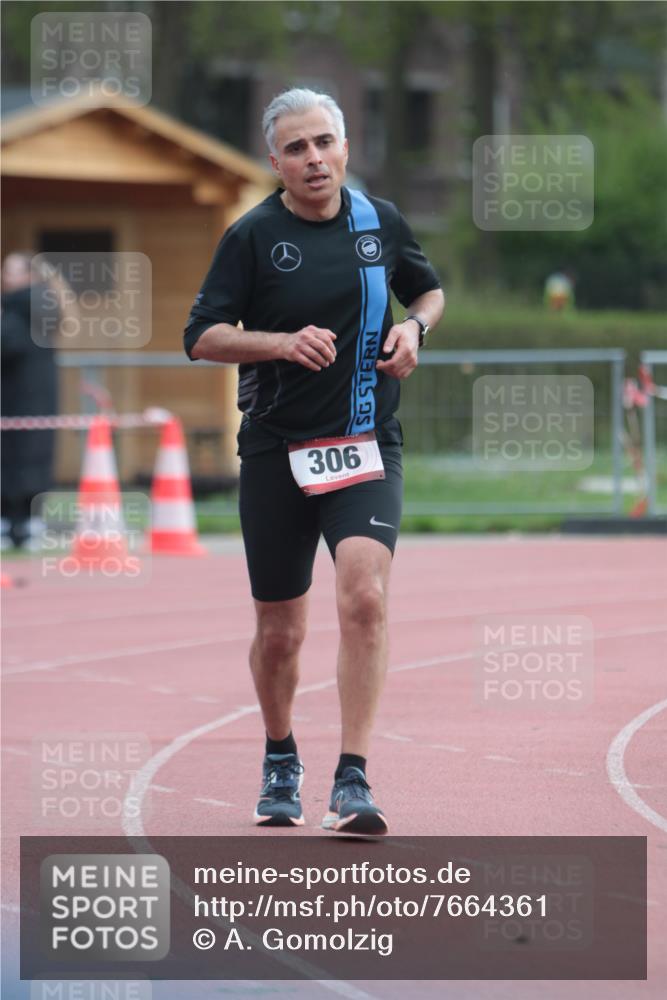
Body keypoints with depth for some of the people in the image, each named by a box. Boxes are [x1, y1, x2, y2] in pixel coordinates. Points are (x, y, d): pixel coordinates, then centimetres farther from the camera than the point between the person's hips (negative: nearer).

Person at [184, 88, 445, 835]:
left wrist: (414, 327, 1)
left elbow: (429, 289, 23)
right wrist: (283, 341, -18)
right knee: (279, 633, 8)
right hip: (276, 453, 0)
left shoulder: (380, 222, 6)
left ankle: (352, 782, -21)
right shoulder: (252, 236, -2)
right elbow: (201, 337, -2)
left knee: (364, 594, -22)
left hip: (366, 447, 0)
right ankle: (280, 761, 37)